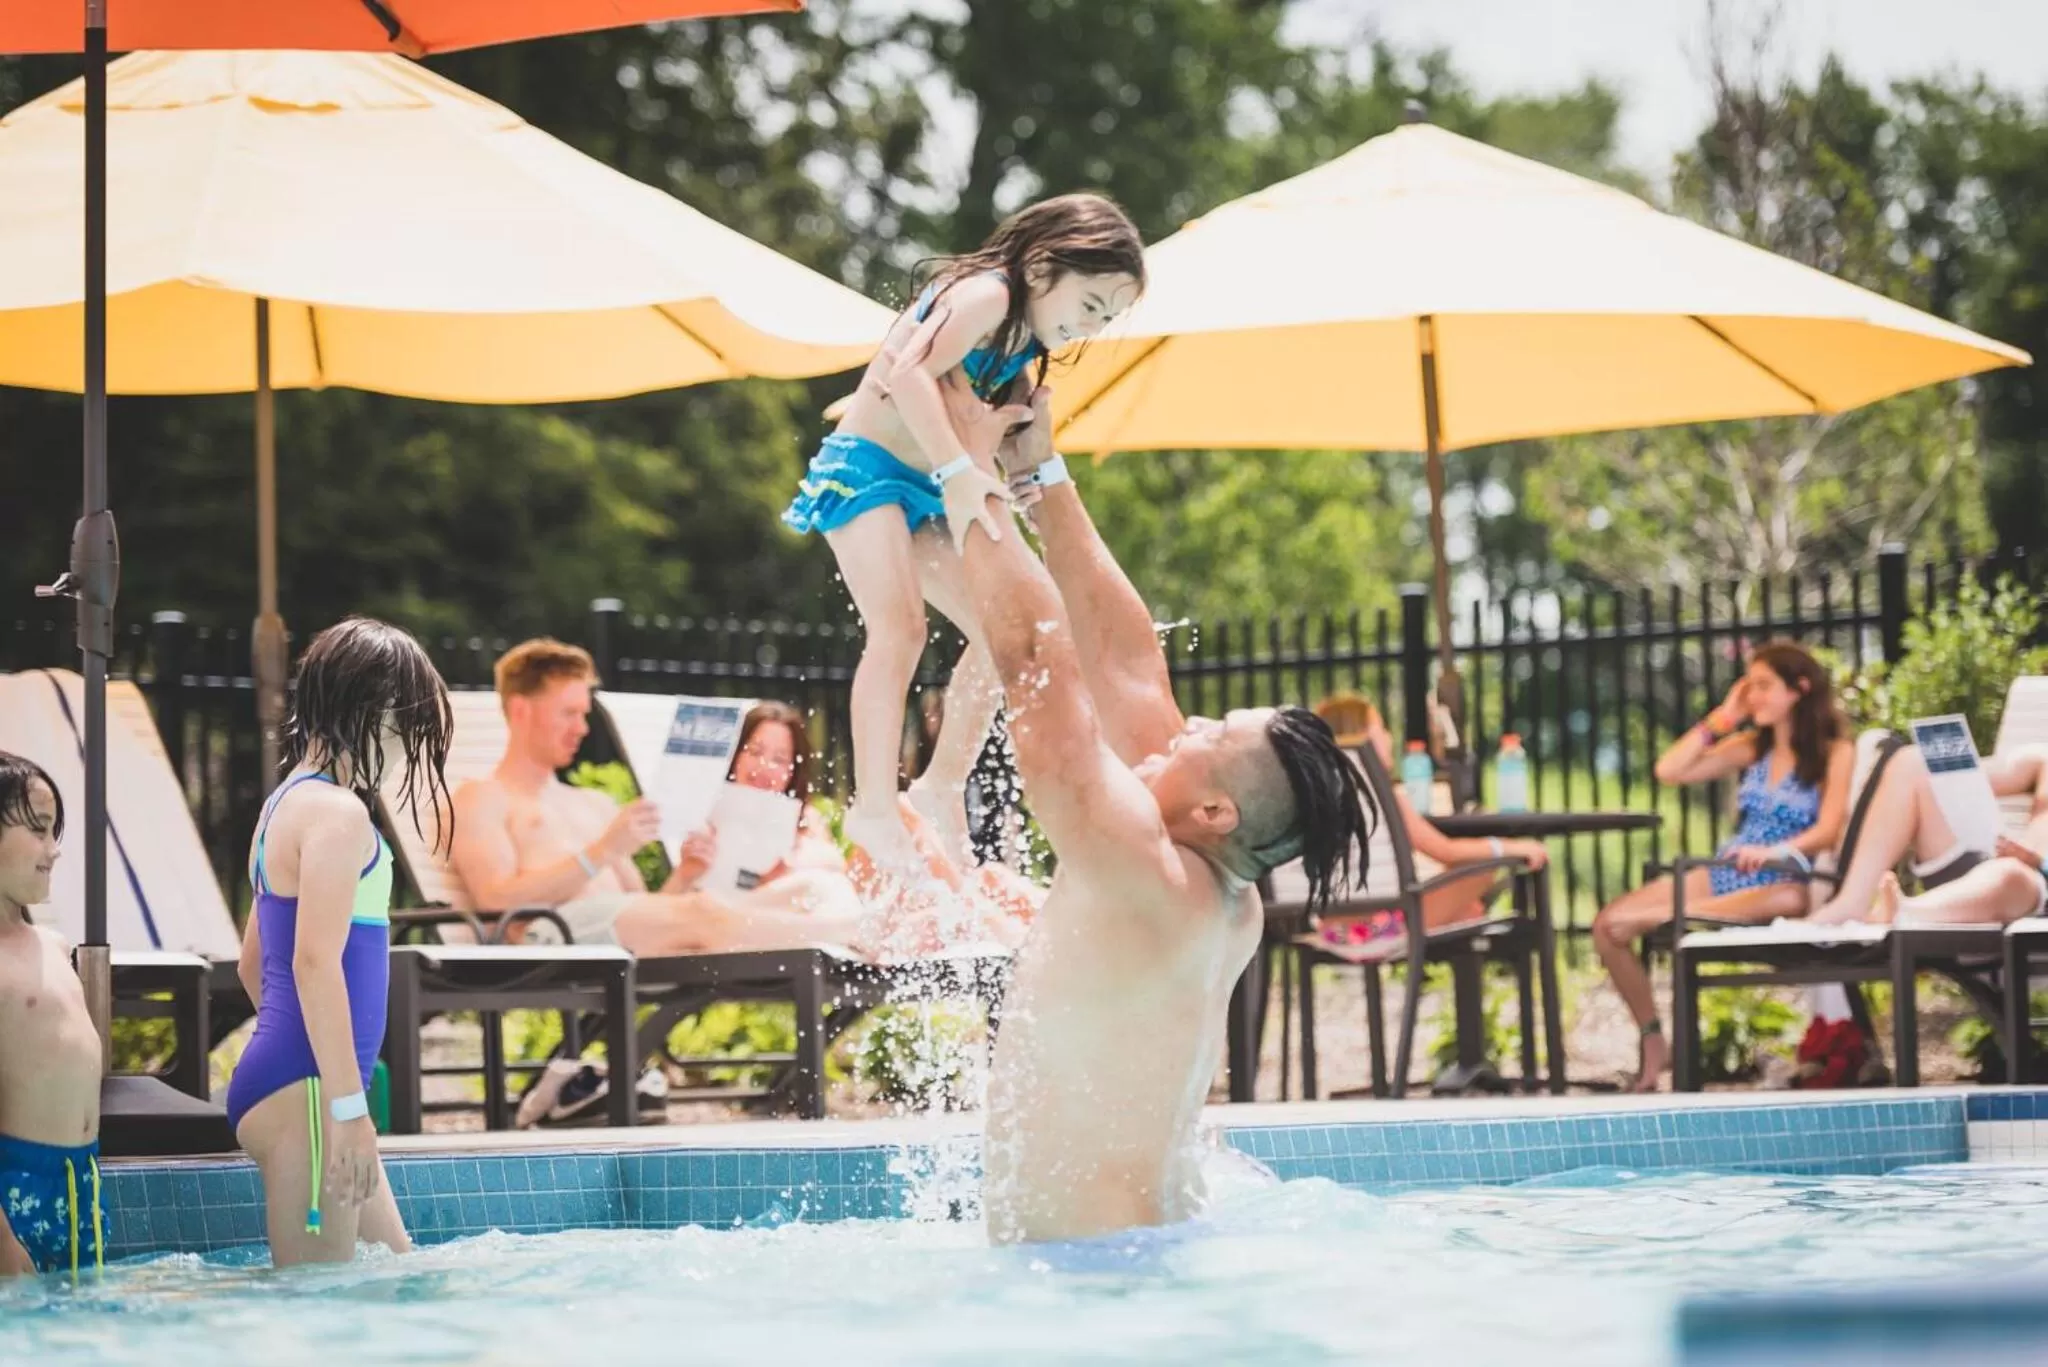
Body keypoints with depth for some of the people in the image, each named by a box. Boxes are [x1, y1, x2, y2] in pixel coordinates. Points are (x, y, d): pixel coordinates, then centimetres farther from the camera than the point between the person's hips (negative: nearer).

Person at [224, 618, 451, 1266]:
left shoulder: (290, 801, 18)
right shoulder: (337, 811, -12)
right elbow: (316, 962, -21)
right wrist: (347, 1104, -22)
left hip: (277, 1071, 10)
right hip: (305, 1087, -10)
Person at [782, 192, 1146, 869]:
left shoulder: (1026, 343, 13)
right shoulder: (987, 294, -17)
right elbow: (911, 376, -31)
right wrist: (958, 470, -38)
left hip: (924, 494, 10)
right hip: (866, 467, -10)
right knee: (900, 628, -25)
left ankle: (942, 789, 14)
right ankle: (873, 807, -29)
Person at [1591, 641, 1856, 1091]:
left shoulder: (1835, 752, -2)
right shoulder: (1752, 745, 14)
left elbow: (1827, 831, -15)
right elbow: (1669, 770, 7)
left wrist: (1774, 852, -32)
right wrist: (1723, 718, 5)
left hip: (1781, 881, -6)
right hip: (1724, 874, 6)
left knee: (1791, 899, -46)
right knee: (1608, 925, -14)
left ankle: (1658, 918, -37)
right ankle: (1652, 1041, -6)